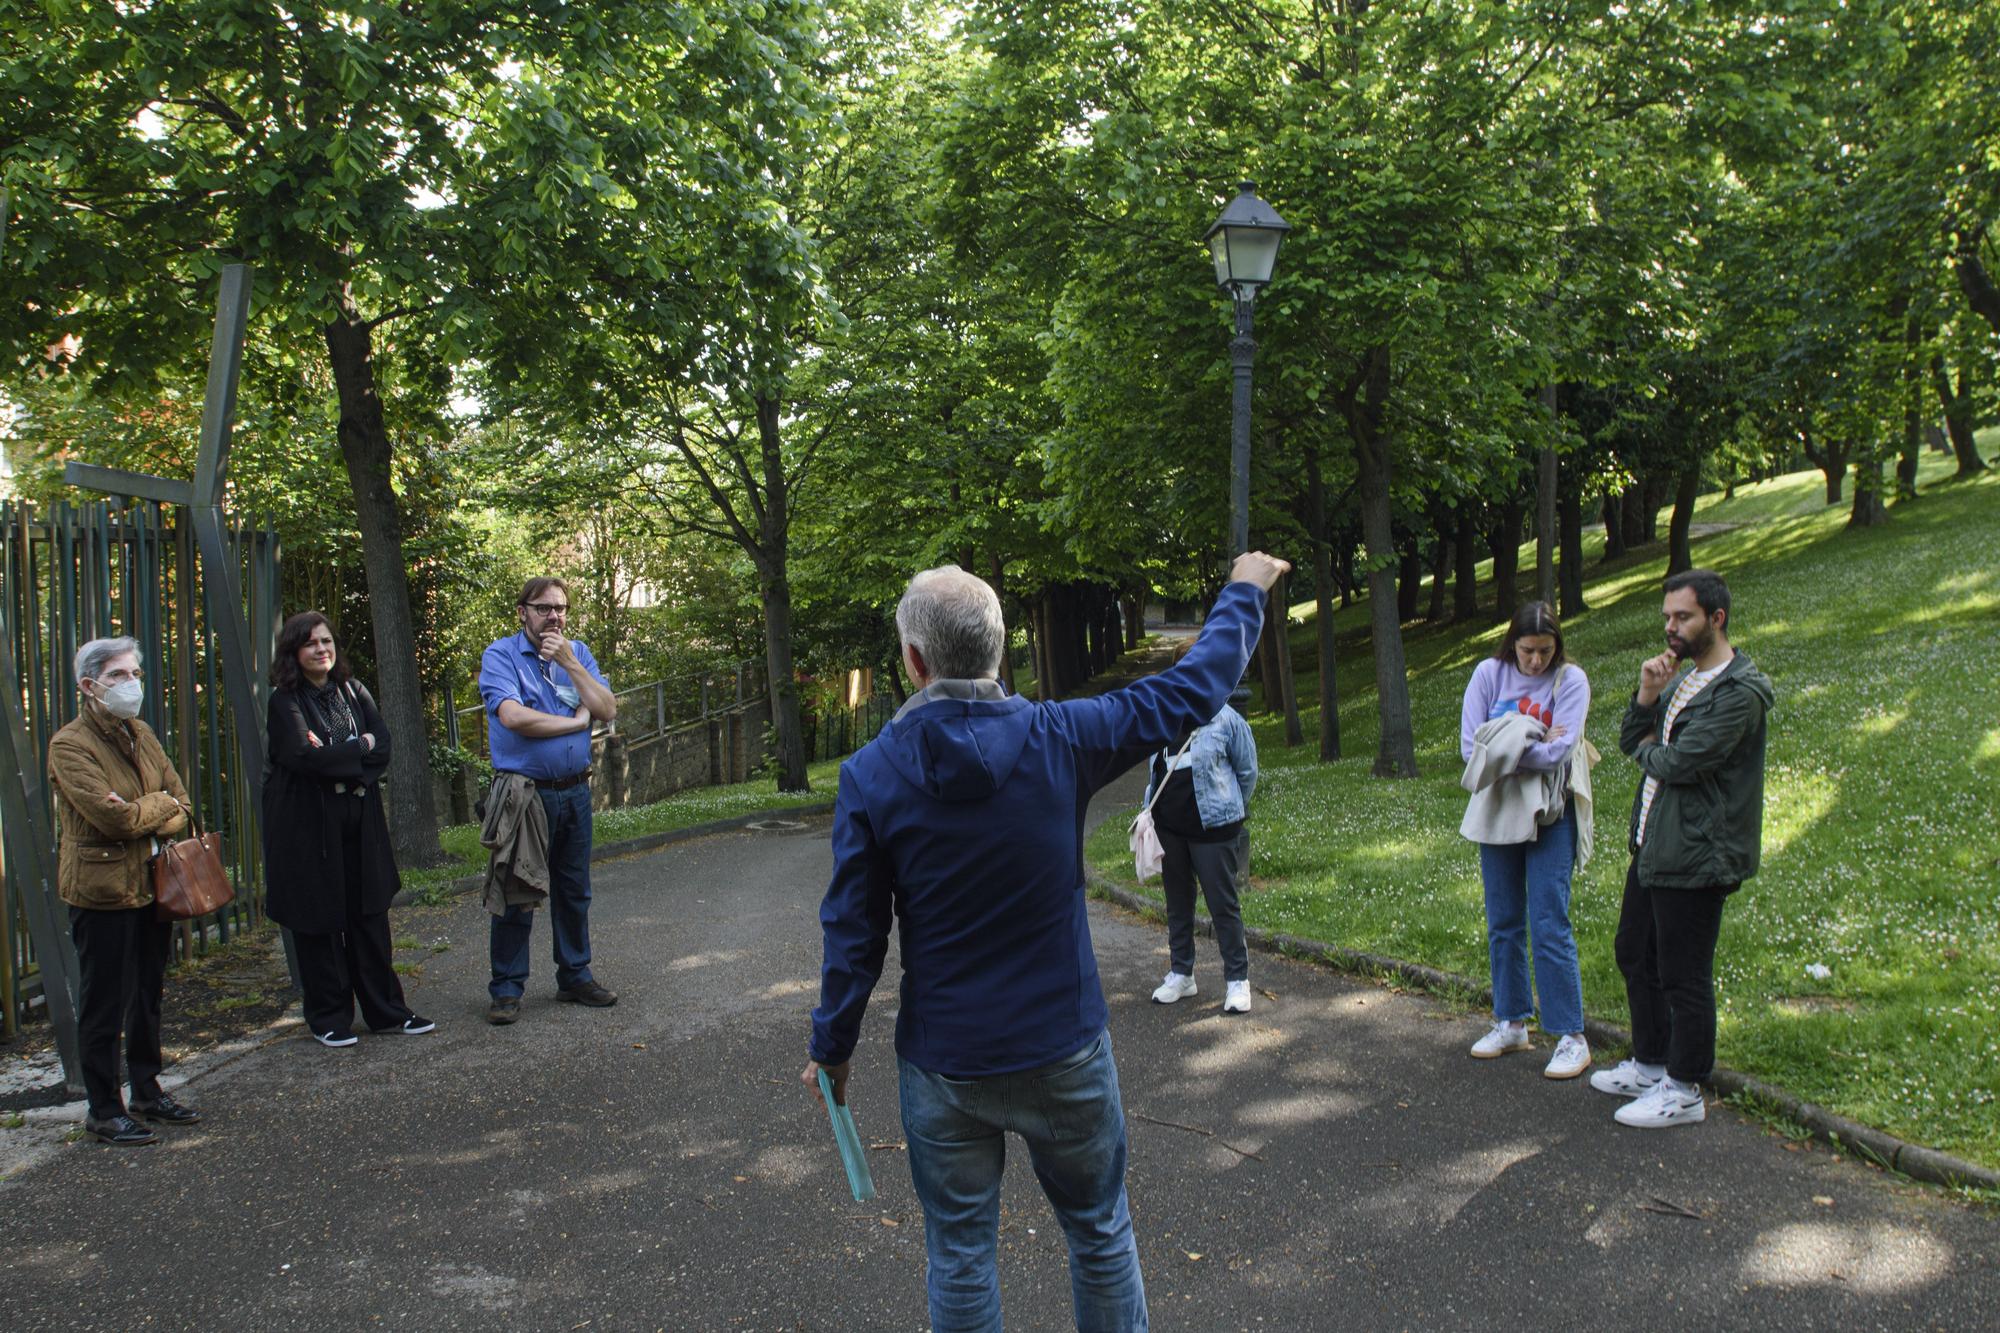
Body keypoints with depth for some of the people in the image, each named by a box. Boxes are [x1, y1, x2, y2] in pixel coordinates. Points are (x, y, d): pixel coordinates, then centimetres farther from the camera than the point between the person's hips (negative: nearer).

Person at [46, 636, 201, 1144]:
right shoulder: (70, 744, -13)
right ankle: (103, 1111, 12)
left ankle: (147, 1092, 29)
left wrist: (142, 814, -13)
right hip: (102, 891, -7)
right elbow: (113, 817, -24)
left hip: (151, 886, 7)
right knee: (104, 1007, 1)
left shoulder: (141, 735, 11)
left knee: (147, 997, 16)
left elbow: (181, 805, 7)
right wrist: (160, 804, -6)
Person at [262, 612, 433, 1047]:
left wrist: (334, 758, -14)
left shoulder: (354, 692, 10)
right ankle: (328, 1018, 14)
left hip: (360, 823, 4)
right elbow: (303, 755, -19)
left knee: (370, 917, 6)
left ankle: (386, 1010, 14)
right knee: (319, 921, 3)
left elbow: (383, 749, 0)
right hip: (308, 825, -4)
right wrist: (360, 748, -9)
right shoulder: (284, 702, -4)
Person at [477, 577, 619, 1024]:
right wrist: (576, 721, -10)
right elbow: (513, 716, -22)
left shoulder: (577, 653, 9)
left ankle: (575, 976, 26)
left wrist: (569, 663, -11)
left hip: (575, 792, 5)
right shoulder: (501, 655, -7)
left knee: (574, 892, 14)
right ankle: (507, 989, 11)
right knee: (516, 895, 1)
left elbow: (608, 710, -2)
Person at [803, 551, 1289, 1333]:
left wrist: (831, 1048, 6)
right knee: (1100, 1235, 20)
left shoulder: (871, 776, -13)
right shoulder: (1058, 741, -13)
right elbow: (1191, 691, -1)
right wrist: (1244, 594, 16)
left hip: (942, 1065, 0)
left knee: (959, 1256, 15)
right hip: (1063, 1055, 0)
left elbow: (853, 936, -9)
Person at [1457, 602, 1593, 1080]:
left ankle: (1571, 1036, 2)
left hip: (1548, 816, -3)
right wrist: (1532, 745, -16)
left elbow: (1558, 751, -20)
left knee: (1549, 926, -6)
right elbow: (1470, 747, -9)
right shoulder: (1489, 674, -2)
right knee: (1503, 925, 12)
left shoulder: (1570, 680, -8)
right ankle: (1511, 1023, 25)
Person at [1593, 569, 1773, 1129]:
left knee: (1683, 976, 1)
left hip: (1695, 857, -10)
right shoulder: (1682, 678, 12)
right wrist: (1646, 696, -6)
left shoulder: (1740, 692, -18)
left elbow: (1680, 763, -23)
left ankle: (1684, 1091, 15)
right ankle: (1650, 1065, 35)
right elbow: (1631, 743, 11)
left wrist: (1649, 750, -1)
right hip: (1652, 846, 10)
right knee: (1635, 956, 19)